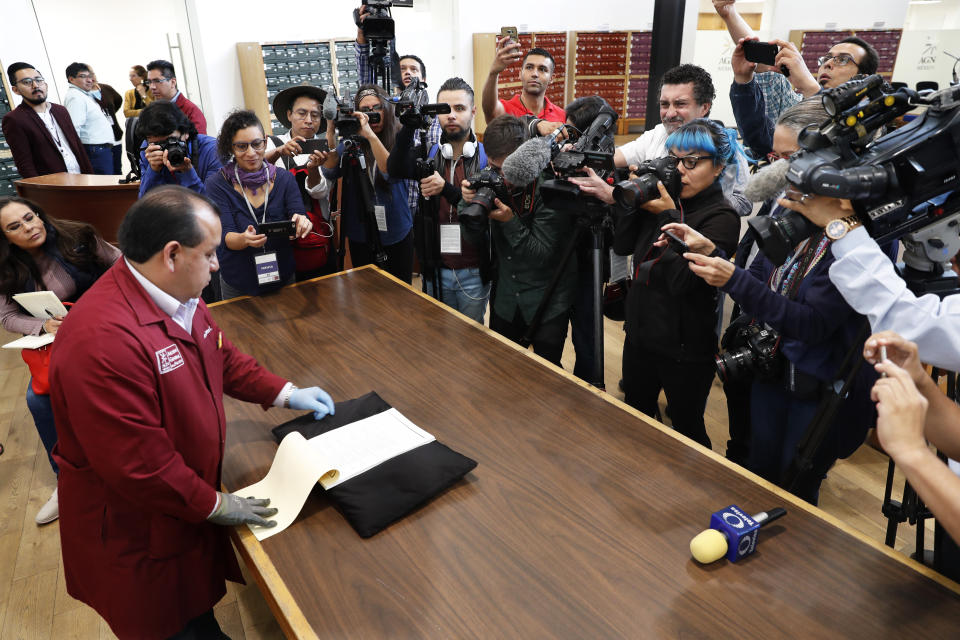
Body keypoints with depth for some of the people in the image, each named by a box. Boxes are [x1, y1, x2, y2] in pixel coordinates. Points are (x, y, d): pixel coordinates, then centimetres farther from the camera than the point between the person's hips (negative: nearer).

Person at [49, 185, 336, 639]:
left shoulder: (177, 296, -4)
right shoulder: (103, 338, -35)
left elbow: (221, 356, 12)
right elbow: (137, 462, -31)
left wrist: (285, 393, 6)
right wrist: (212, 504, -19)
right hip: (138, 535, -8)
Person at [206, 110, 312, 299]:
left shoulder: (284, 179, -3)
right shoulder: (217, 184, -10)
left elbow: (299, 216, -12)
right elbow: (225, 237, -17)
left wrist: (301, 224, -37)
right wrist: (244, 239, -40)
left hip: (283, 279, 2)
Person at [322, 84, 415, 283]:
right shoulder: (350, 142, 1)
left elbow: (393, 173, -21)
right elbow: (330, 172, -11)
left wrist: (371, 135, -29)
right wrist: (330, 131, -17)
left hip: (396, 233, -1)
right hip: (360, 235, 2)